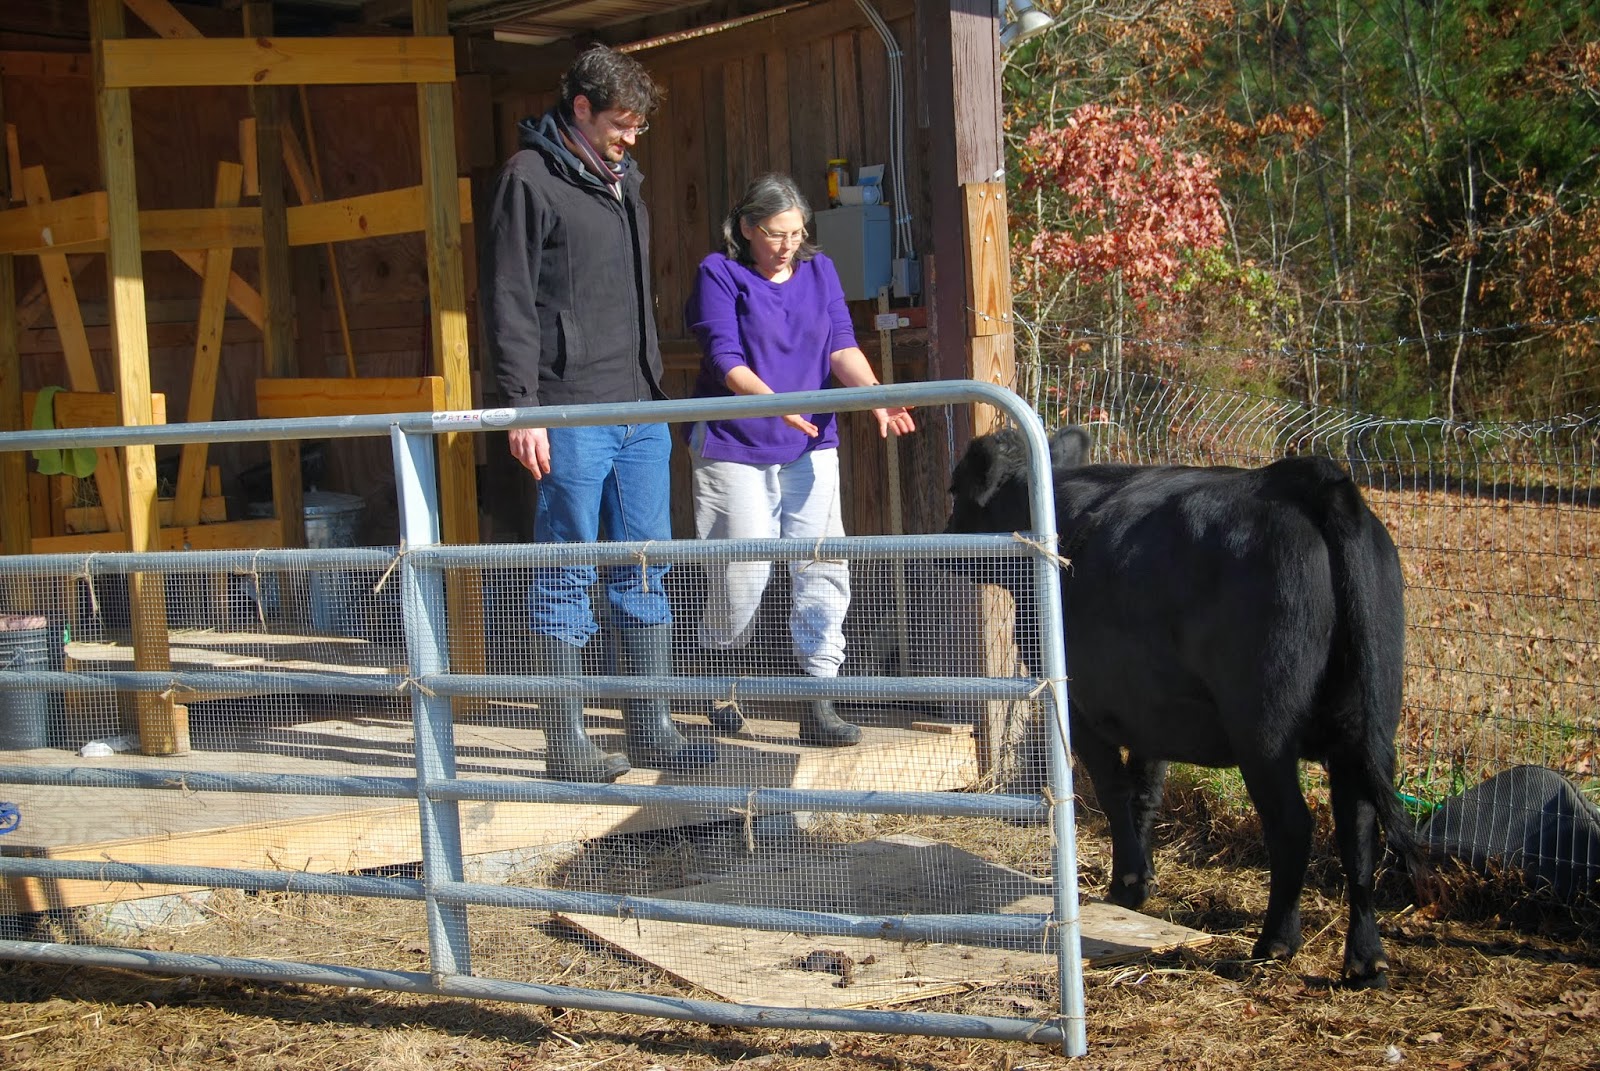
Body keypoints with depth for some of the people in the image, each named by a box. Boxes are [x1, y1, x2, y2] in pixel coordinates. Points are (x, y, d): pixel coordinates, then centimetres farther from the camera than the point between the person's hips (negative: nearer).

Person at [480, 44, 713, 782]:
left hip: (640, 411, 7)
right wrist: (524, 407, -15)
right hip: (571, 414, -7)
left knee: (645, 573, 8)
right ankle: (564, 741, 4)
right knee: (567, 578, -2)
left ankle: (649, 729, 15)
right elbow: (509, 301, -10)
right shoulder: (531, 179, -5)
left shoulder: (623, 179, 18)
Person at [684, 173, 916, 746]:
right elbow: (726, 360, -15)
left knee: (823, 566, -6)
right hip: (735, 446, -4)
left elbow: (842, 346, -1)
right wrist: (775, 402, -32)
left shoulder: (819, 271, 8)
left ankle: (819, 703, -3)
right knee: (742, 572, -1)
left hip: (809, 445, 4)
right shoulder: (718, 275, -5)